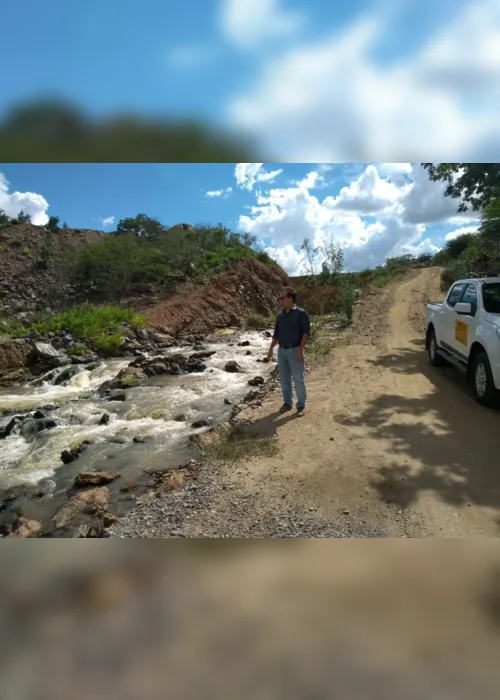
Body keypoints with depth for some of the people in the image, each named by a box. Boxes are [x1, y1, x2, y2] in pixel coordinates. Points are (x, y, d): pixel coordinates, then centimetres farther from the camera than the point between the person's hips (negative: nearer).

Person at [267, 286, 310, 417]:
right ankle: (287, 402, 24)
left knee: (298, 379, -2)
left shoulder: (301, 313, -7)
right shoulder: (280, 316, 10)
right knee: (284, 378, 11)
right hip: (281, 350, 6)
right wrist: (271, 349, 8)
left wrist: (300, 350, -19)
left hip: (295, 351, -6)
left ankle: (301, 405, 10)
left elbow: (306, 332, -12)